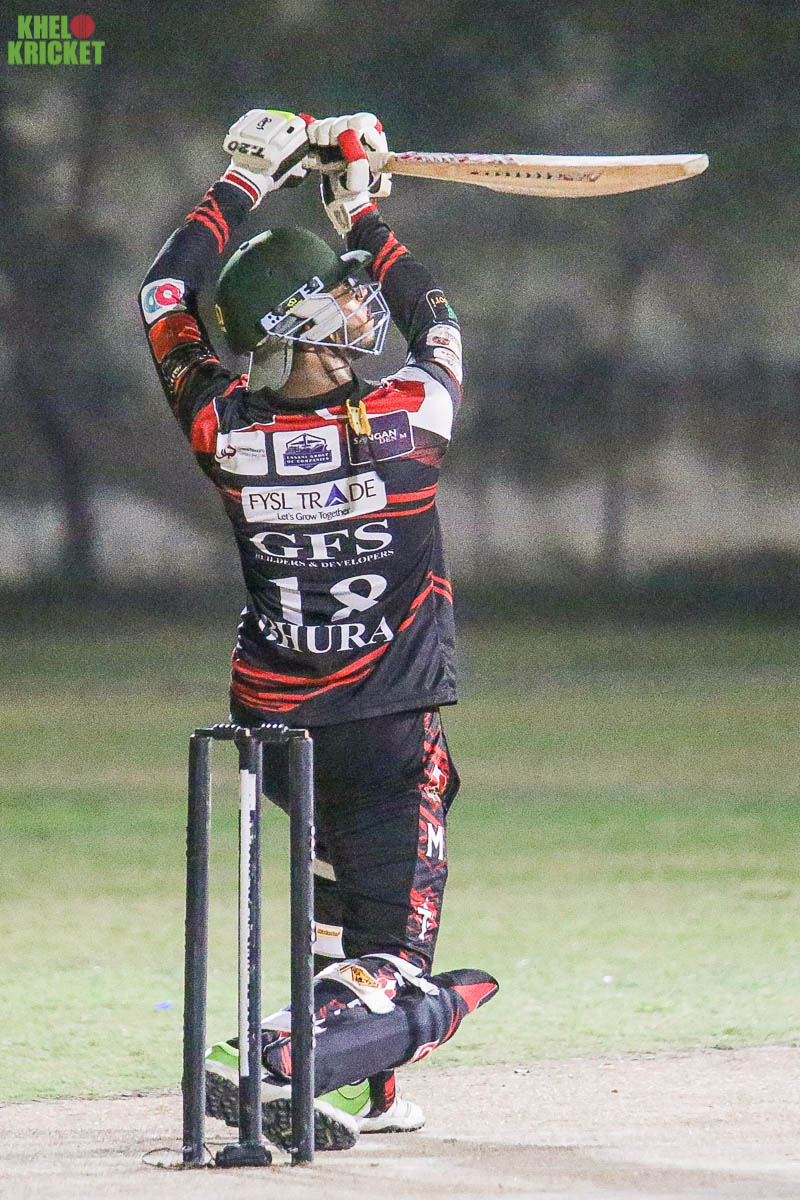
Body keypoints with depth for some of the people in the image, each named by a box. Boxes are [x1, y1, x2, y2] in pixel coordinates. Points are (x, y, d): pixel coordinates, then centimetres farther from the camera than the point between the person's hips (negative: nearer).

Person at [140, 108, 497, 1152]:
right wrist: (362, 213, 15)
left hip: (276, 726, 4)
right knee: (393, 969, 0)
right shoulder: (409, 418, -15)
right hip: (391, 731, -4)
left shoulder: (226, 431, -10)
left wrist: (244, 182, 12)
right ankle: (276, 1065, -28)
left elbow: (165, 303, 6)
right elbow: (435, 318, 8)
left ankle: (363, 1095, 17)